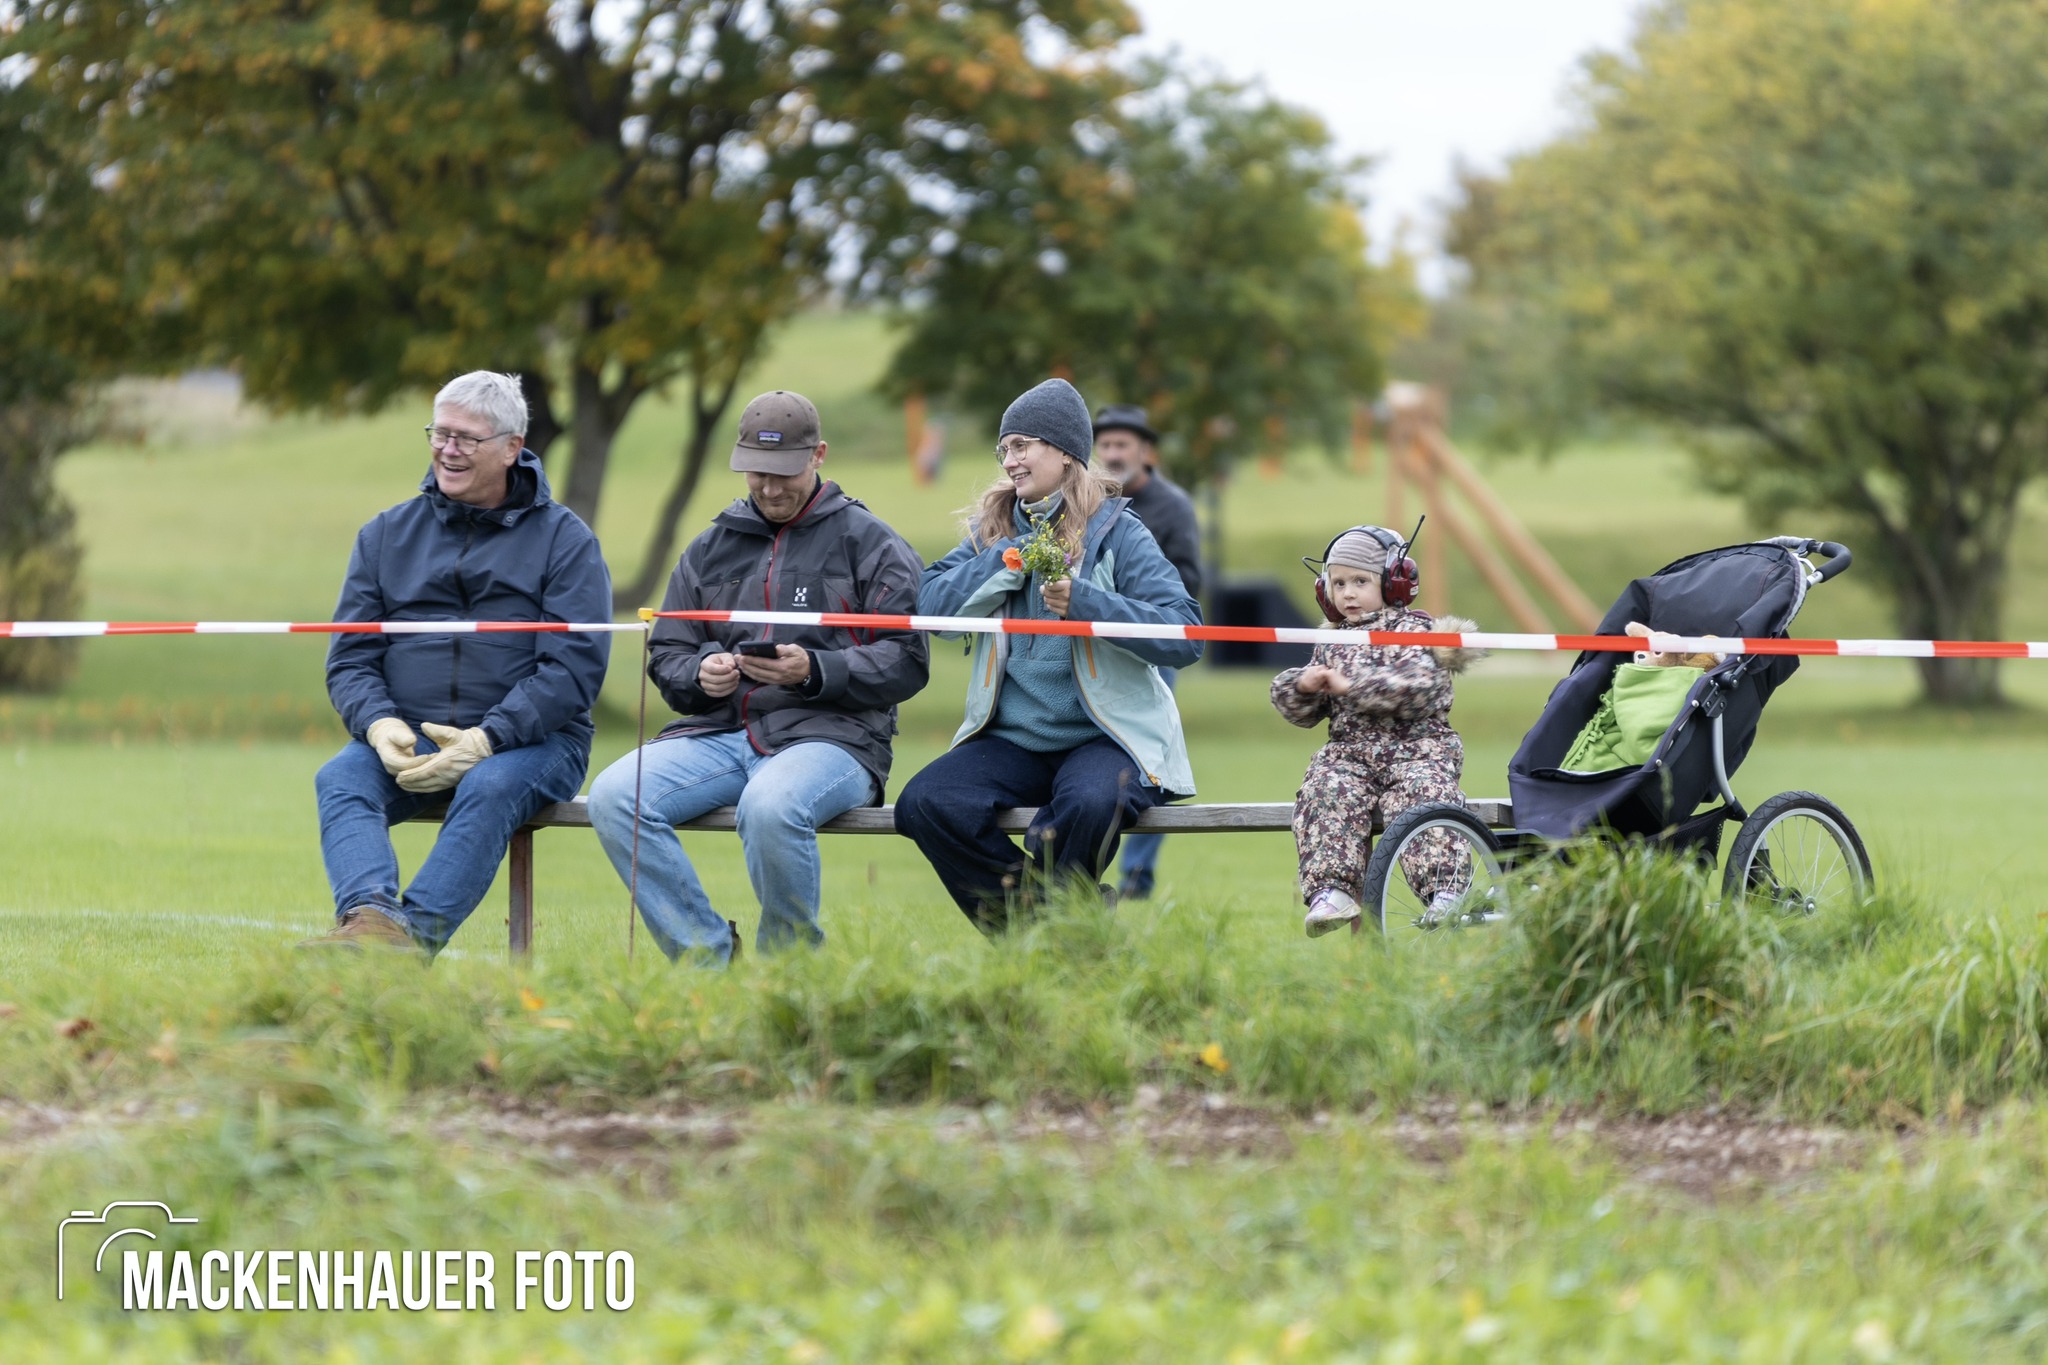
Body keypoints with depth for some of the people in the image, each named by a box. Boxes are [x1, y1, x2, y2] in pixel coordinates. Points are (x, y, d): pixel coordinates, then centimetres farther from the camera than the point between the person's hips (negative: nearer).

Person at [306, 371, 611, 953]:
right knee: (340, 780, -27)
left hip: (530, 739, -3)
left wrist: (485, 740, -20)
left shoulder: (564, 539, 5)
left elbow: (573, 666, -6)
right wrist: (379, 725, -14)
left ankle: (416, 932, -53)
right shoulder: (386, 535, 16)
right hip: (403, 738, 3)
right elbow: (349, 659, 10)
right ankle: (370, 916, -53)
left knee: (488, 788, -35)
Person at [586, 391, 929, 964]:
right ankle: (707, 956, -16)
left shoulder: (869, 541, 8)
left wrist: (813, 672, -18)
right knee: (614, 795, -22)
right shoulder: (711, 548, 22)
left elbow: (905, 663, -2)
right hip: (722, 733, 5)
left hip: (832, 732, -5)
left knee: (770, 807, -39)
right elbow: (667, 657, 21)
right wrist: (700, 675, -4)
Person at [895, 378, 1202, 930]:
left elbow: (1186, 635, -11)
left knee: (1088, 802, -38)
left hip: (1107, 737, -4)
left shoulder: (1115, 533, 0)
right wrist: (1010, 561, -9)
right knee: (923, 804, -23)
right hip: (1012, 737, 4)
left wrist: (1086, 603, -21)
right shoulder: (992, 530, 15)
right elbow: (932, 605, -1)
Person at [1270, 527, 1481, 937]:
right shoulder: (1332, 644, 21)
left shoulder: (1413, 630, 3)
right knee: (1325, 793, -28)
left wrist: (1351, 686, -18)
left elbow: (1420, 685, -17)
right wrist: (1302, 687, -3)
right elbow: (1302, 713, 22)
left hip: (1417, 746, -4)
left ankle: (1446, 891, -38)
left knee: (1420, 793, -34)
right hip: (1349, 752, 4)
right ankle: (1330, 891, -37)